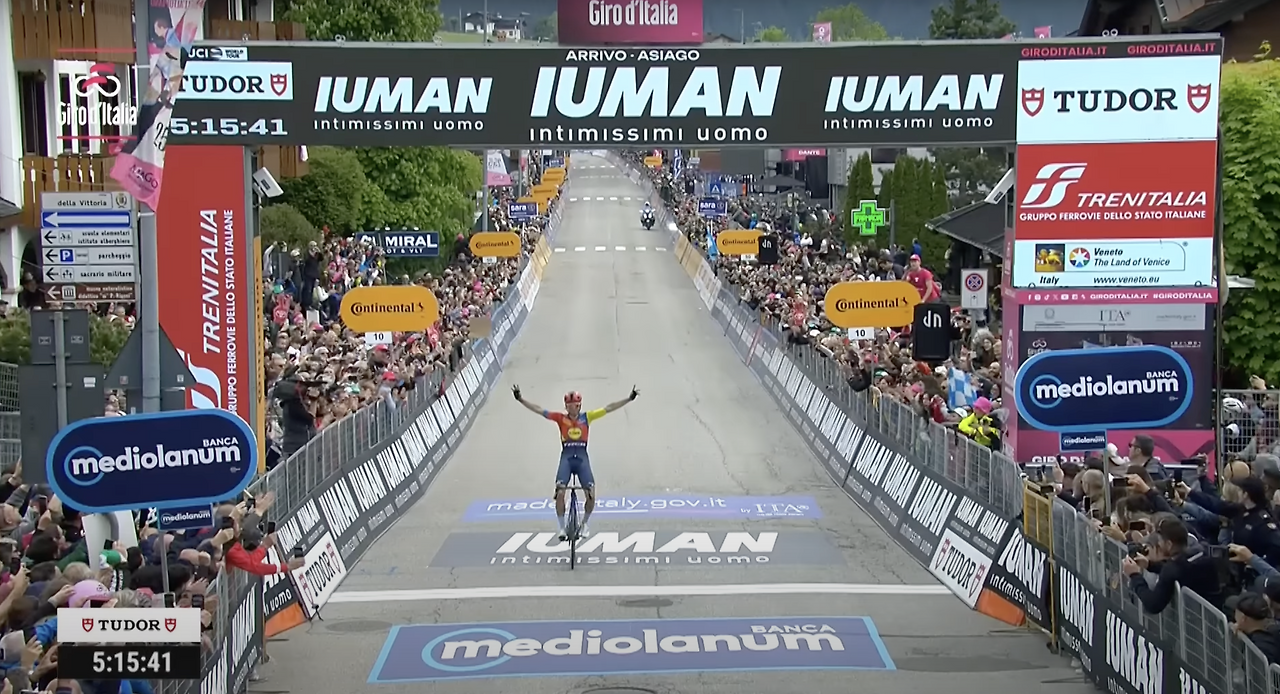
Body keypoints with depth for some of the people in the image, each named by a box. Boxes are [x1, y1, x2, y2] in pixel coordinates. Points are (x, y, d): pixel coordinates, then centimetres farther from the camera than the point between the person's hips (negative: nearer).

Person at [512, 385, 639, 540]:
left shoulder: (587, 417, 4)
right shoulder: (561, 418, 3)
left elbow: (609, 408, 4)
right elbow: (539, 409, 0)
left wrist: (629, 398, 1)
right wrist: (520, 399, -7)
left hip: (582, 457, 1)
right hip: (566, 457, -1)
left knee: (591, 496, -11)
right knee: (560, 493, -18)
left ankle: (584, 523, 17)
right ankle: (562, 527, 1)